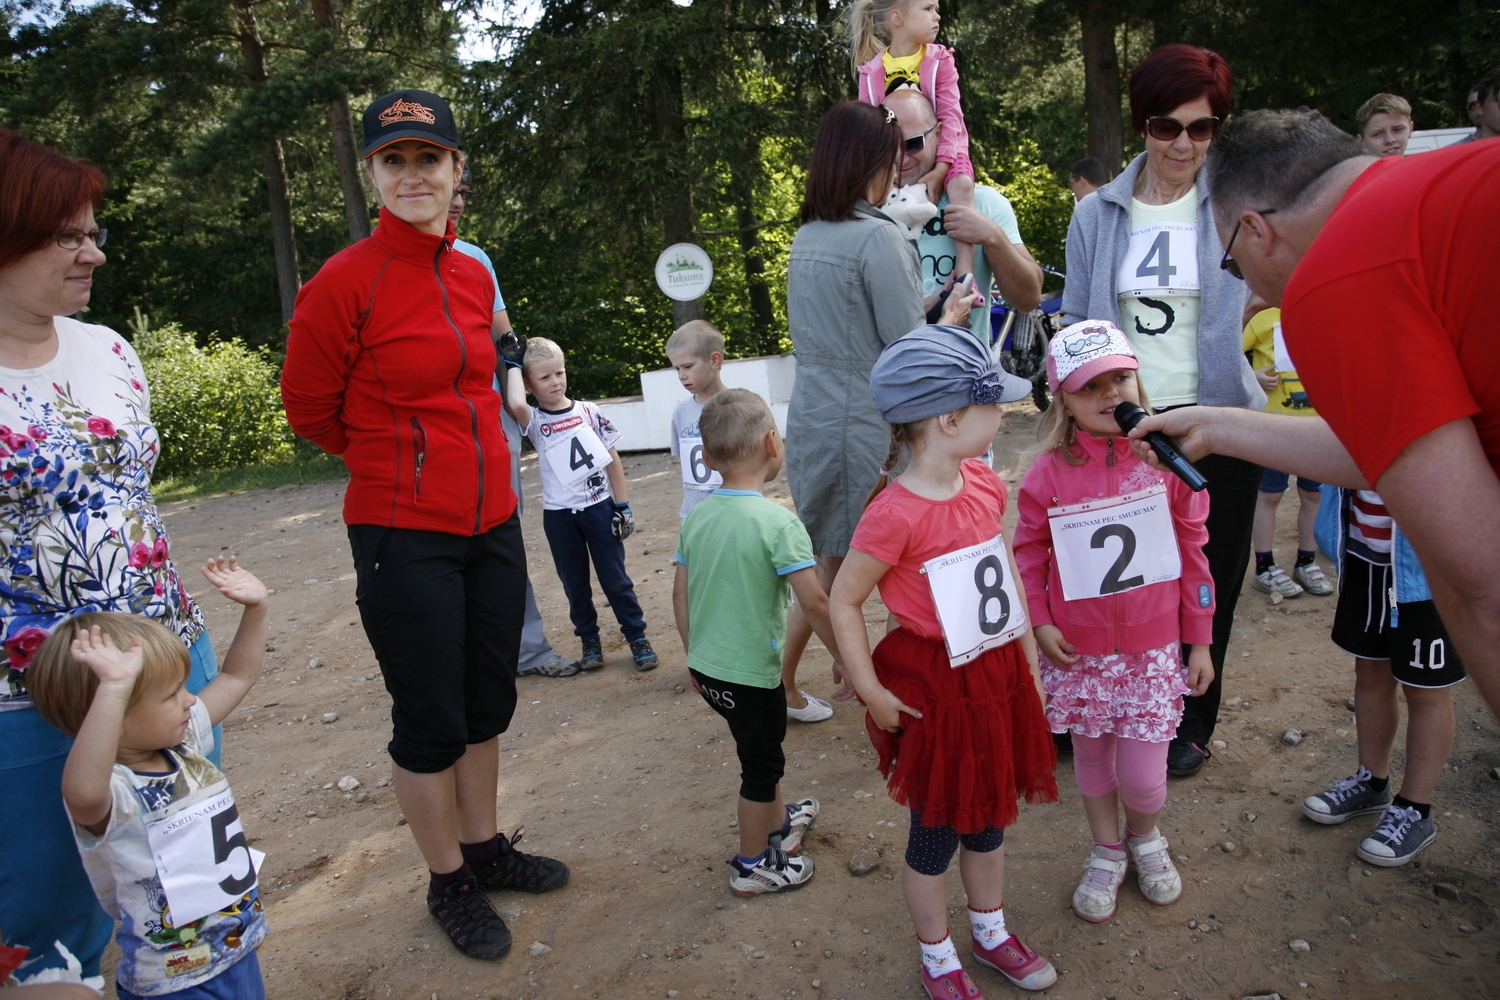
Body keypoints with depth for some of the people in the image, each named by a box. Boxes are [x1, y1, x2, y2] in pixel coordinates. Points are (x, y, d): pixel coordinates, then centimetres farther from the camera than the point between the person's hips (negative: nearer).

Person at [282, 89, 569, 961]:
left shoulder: (475, 275, 6)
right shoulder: (346, 282, -13)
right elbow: (311, 409, -2)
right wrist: (399, 458, 9)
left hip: (494, 521, 6)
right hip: (405, 535, -6)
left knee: (490, 700, 18)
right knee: (430, 719, 7)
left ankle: (485, 846, 38)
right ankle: (449, 881, 28)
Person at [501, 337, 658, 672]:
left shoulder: (589, 412, -1)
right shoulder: (534, 421, -4)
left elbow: (612, 459, 3)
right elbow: (515, 404, -29)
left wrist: (622, 506, 0)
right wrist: (513, 364, -13)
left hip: (599, 507, 0)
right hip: (558, 515, 0)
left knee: (615, 578, 5)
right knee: (575, 583, 11)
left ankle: (637, 637, 15)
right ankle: (590, 640, 26)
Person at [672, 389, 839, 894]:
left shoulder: (696, 516, -2)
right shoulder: (777, 522, -21)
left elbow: (681, 593, 6)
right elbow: (814, 602, -23)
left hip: (707, 665, 7)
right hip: (749, 673, -7)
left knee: (765, 745, 28)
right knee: (761, 765, 14)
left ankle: (779, 821, 49)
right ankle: (753, 866, 31)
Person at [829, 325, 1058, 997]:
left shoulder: (985, 484, -1)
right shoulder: (896, 513, -25)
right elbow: (843, 602, -18)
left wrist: (1029, 661, 12)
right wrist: (872, 693, -16)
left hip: (998, 677, 7)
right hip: (934, 689, -7)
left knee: (990, 815, 24)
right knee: (937, 833, 13)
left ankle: (991, 933, 48)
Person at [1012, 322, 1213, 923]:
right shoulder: (1049, 472, -8)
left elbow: (1192, 551, 0)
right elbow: (1029, 552, 3)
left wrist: (1199, 641, 3)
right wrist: (1039, 621, -7)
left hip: (1153, 646, 0)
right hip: (1078, 649, 1)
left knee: (1143, 775, 2)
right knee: (1091, 758, 15)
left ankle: (1145, 839, 36)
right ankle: (1106, 853, 41)